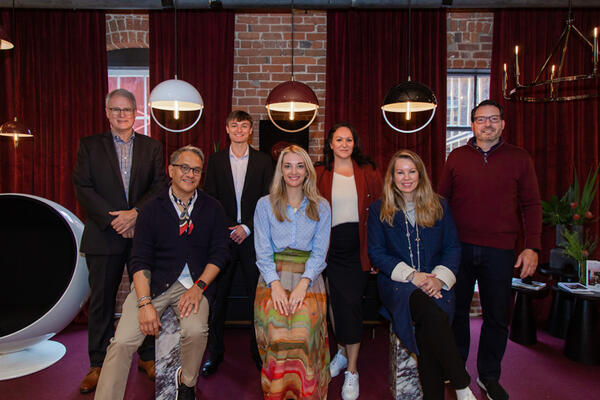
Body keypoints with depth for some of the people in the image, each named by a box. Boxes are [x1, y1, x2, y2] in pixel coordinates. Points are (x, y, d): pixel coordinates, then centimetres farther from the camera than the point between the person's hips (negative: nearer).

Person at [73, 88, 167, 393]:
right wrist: (113, 220, -11)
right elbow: (83, 187, -2)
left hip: (143, 232, 1)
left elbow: (160, 186, 0)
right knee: (102, 300, 8)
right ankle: (99, 364, 23)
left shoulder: (152, 147, 9)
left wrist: (135, 213, -14)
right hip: (104, 236, 0)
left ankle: (147, 357, 23)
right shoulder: (90, 145, 7)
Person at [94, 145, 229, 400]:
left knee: (196, 330, -26)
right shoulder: (152, 209, 3)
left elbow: (219, 254, 4)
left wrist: (199, 287, -11)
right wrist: (145, 302, -15)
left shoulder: (212, 209, 5)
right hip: (155, 282, 1)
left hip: (194, 283, 0)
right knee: (122, 341, -18)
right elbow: (139, 260, -1)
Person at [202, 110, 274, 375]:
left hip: (252, 235, 0)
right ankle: (214, 351, 20)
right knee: (217, 295, 5)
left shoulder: (263, 161, 6)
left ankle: (258, 350, 19)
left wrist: (247, 227, -8)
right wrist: (226, 229, -6)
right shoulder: (215, 161, 8)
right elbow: (209, 200, 5)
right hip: (222, 235, 1)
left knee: (257, 294, 4)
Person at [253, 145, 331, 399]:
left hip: (308, 276, 0)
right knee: (274, 322, -28)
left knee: (303, 323, -29)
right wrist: (275, 284, -14)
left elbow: (319, 252, 4)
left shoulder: (321, 207, 11)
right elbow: (263, 252, 3)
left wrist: (303, 283, -14)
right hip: (273, 276, 0)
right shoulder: (265, 205, 10)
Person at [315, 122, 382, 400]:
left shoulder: (368, 173, 5)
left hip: (358, 247, -1)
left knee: (352, 303, -3)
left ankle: (351, 371, 12)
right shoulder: (319, 174, 6)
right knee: (335, 301, 7)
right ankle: (343, 351, 33)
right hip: (330, 246, 1)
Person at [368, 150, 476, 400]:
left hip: (434, 282, 2)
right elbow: (376, 253, 1)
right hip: (397, 283, -1)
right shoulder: (379, 210, 7)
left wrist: (439, 278, -9)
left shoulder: (439, 206, 13)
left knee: (428, 330, -31)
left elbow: (453, 248, 10)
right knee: (432, 313, -33)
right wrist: (411, 275, -12)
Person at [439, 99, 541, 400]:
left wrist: (532, 246, -4)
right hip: (459, 247, 1)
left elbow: (531, 205, 4)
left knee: (497, 316, 9)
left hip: (500, 251, 0)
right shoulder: (457, 157, 7)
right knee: (456, 310, 11)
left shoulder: (519, 158, 5)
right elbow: (442, 200, 9)